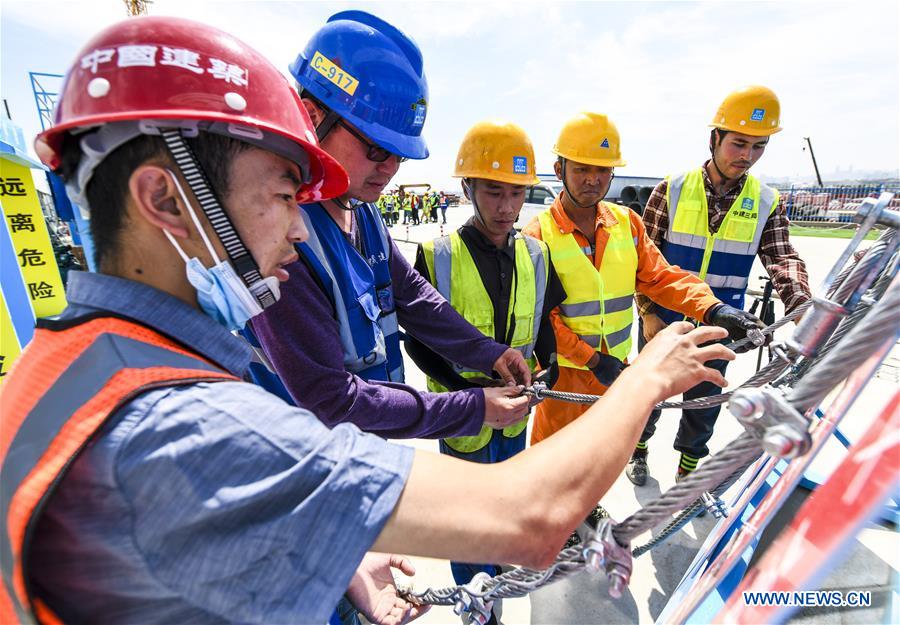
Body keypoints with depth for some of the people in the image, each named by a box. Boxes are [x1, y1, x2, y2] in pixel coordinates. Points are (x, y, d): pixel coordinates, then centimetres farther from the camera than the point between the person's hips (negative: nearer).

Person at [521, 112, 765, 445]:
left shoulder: (627, 222, 0)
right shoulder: (538, 234, -15)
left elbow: (660, 277, -4)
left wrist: (713, 309, -21)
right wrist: (591, 359, -16)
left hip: (616, 362, 5)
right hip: (563, 368, -4)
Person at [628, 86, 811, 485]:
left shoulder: (767, 203, -2)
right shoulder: (673, 190, -9)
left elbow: (783, 259, -13)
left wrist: (800, 306, -33)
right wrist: (648, 312, -12)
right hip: (662, 321, -2)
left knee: (705, 402, 17)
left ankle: (688, 470, 40)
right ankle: (638, 448, 42)